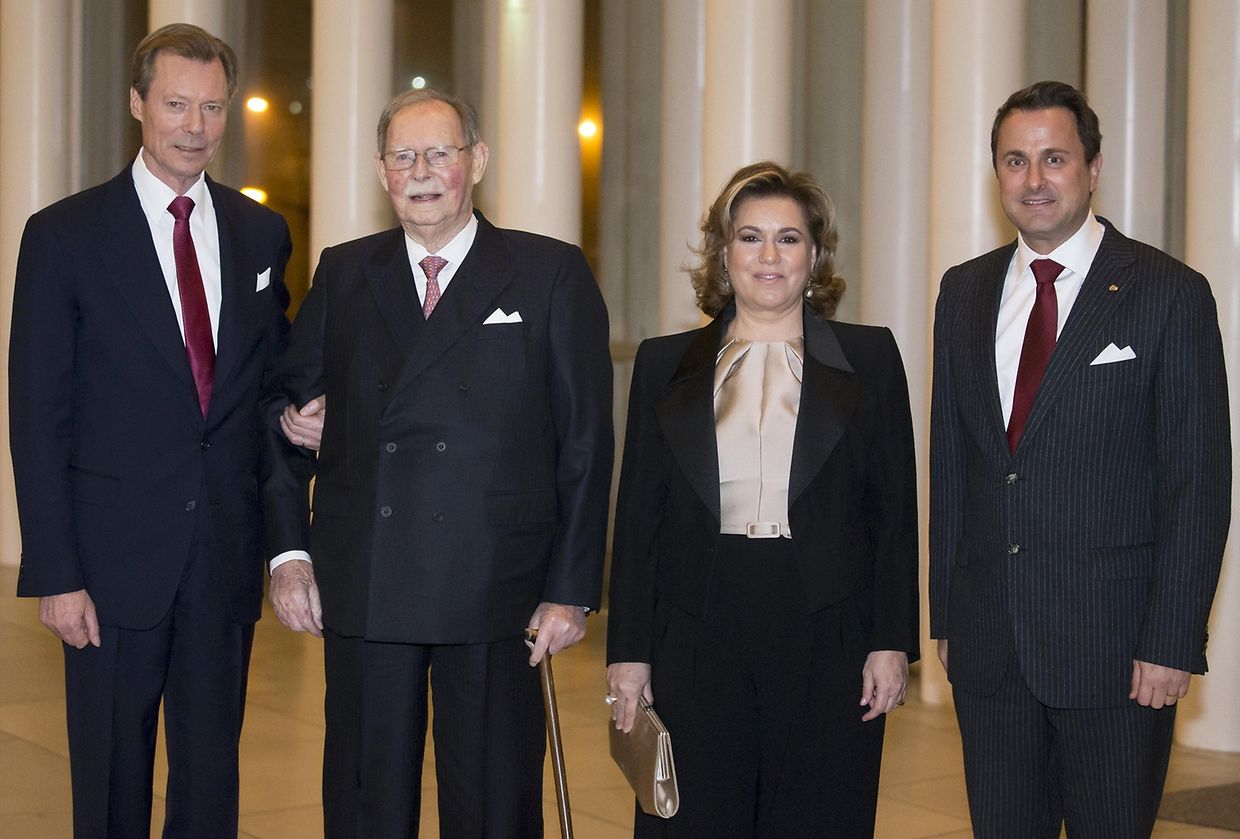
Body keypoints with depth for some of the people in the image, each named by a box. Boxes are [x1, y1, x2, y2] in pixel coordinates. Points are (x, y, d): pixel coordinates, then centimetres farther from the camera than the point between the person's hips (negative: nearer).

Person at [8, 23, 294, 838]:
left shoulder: (262, 234, 7)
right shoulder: (64, 235, -5)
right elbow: (39, 417, -6)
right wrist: (55, 573, -11)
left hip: (226, 555, 3)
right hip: (116, 554, -3)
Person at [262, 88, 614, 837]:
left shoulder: (553, 276, 1)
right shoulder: (343, 275, 10)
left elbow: (585, 443, -1)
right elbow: (288, 416, 13)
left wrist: (572, 589, -5)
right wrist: (289, 549, 3)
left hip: (495, 595, -2)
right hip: (362, 594, 2)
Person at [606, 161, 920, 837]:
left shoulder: (869, 359, 6)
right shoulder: (665, 364, 9)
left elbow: (895, 514, 4)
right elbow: (637, 520, 8)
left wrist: (892, 642, -3)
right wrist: (628, 651, 2)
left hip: (826, 641, -1)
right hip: (696, 642, 1)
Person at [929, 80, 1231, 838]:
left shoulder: (1169, 294, -5)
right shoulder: (965, 293, 10)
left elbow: (1198, 484, -8)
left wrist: (1173, 642, -12)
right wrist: (947, 614, 10)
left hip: (1113, 646, -4)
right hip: (987, 645, 4)